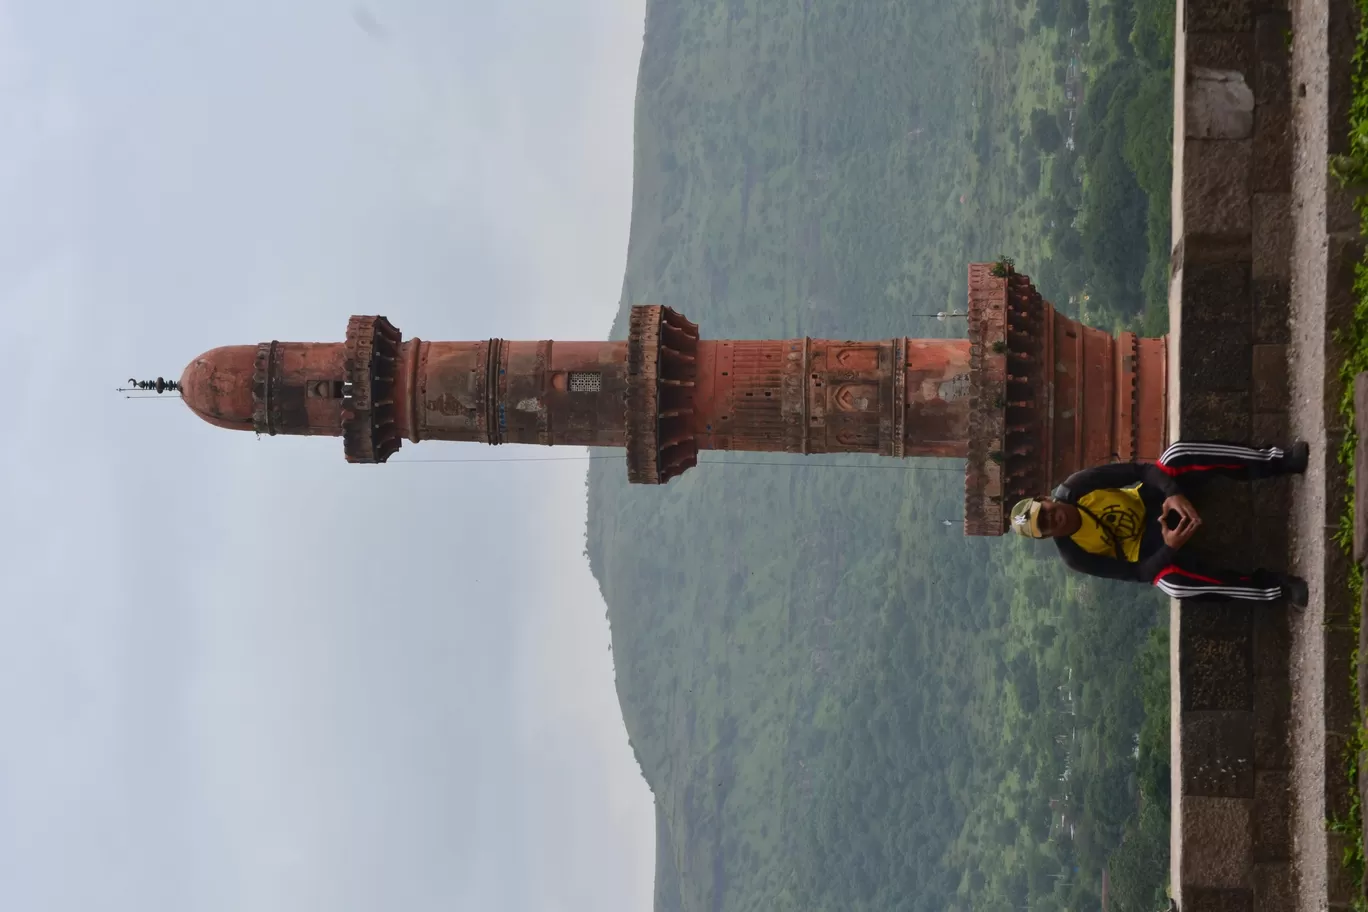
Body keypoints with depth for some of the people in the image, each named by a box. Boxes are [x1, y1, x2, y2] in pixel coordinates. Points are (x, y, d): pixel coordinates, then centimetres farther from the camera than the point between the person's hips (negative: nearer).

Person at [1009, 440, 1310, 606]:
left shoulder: (1072, 490, -17)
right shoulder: (1075, 556, -22)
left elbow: (1135, 471, -19)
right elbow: (1136, 573, -23)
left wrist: (1173, 493, -35)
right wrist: (1170, 548, -39)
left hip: (1151, 500, 4)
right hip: (1145, 544, -3)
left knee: (1178, 454, -29)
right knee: (1170, 581, -41)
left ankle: (1280, 461, -22)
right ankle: (1278, 587, -27)